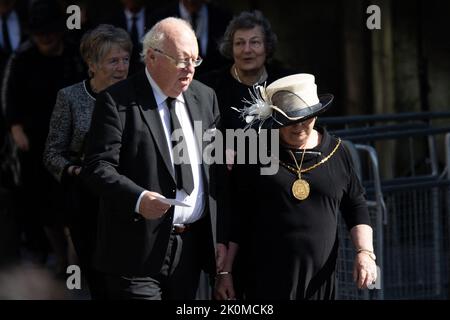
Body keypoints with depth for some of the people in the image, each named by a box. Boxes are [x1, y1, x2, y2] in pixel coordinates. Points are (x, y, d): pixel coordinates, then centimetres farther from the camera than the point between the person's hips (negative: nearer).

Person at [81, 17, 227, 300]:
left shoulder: (205, 98, 11)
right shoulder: (118, 102, -8)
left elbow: (217, 169, 14)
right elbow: (98, 168, -13)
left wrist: (221, 236, 11)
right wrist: (138, 199, -31)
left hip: (191, 247, 5)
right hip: (138, 252, -5)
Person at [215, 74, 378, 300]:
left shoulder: (336, 153, 7)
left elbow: (356, 207, 12)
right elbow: (236, 217, 5)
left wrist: (365, 252, -4)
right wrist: (226, 272, 3)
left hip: (318, 279, 2)